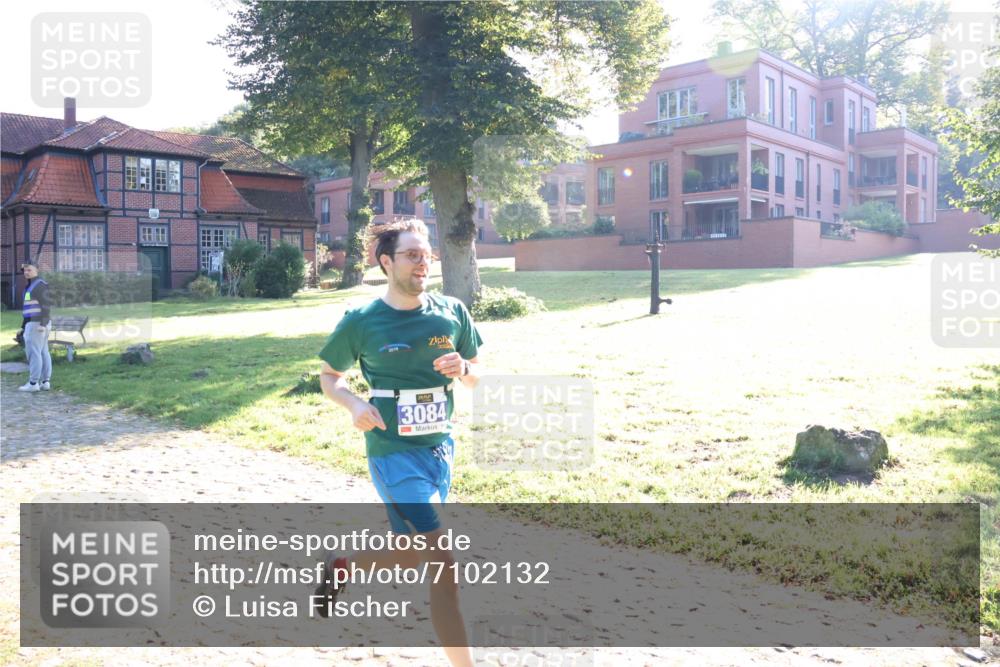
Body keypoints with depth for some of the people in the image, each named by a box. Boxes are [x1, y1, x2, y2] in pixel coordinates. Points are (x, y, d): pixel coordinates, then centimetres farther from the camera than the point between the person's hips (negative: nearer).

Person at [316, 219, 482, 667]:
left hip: (440, 448, 6)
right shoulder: (361, 321, -9)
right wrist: (355, 405, -15)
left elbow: (476, 375, 10)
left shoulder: (452, 312, 0)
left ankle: (340, 567, 49)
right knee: (444, 564, -11)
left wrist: (463, 369, -13)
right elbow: (329, 375, 5)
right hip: (393, 453, -5)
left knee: (412, 557, 20)